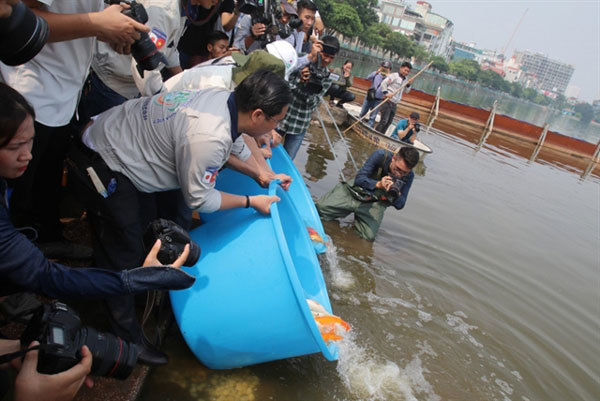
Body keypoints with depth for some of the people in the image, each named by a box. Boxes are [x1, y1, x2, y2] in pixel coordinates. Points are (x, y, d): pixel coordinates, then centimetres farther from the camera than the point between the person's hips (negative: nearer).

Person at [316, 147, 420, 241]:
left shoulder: (409, 176, -15)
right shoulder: (380, 156, -22)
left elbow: (399, 205, -9)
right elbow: (359, 179, -23)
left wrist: (397, 195, -33)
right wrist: (378, 184, -41)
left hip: (374, 204, 1)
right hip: (354, 193, -1)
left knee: (369, 236, -19)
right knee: (321, 208, -13)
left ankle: (358, 218, 15)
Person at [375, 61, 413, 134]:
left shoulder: (405, 80, 17)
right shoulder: (394, 75, -6)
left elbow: (406, 91, 22)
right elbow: (384, 83, -12)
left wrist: (408, 85, 3)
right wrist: (386, 93, -22)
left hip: (394, 104, 8)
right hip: (388, 102, -8)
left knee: (389, 122, 9)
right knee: (384, 121, -12)